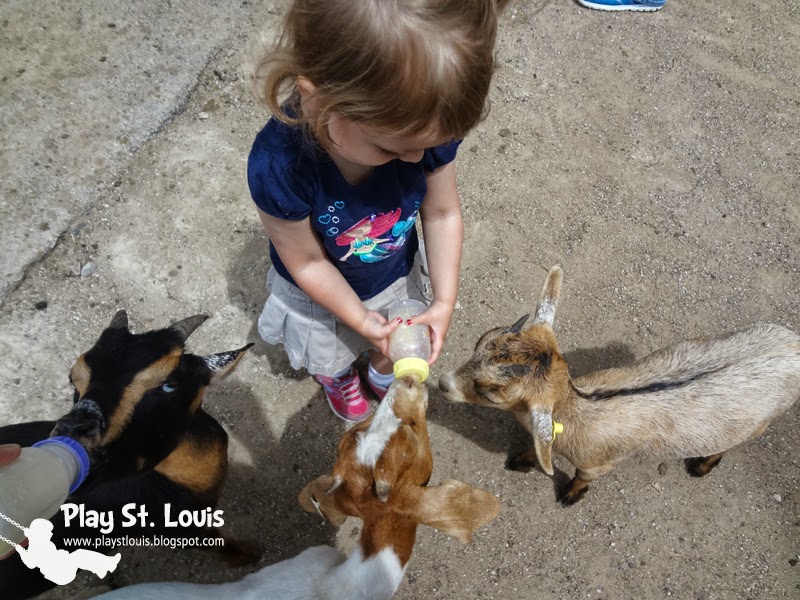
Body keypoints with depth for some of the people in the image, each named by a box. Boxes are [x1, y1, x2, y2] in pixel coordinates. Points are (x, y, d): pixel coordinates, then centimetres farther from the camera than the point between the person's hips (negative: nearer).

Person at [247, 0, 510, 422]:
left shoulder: (425, 126, -31)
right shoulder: (279, 166, -41)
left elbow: (442, 214, -17)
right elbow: (308, 262, -26)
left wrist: (445, 301, -19)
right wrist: (361, 318, -18)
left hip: (396, 275, 3)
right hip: (321, 293, -2)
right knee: (330, 356, 31)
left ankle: (382, 376, 68)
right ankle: (340, 382, 68)